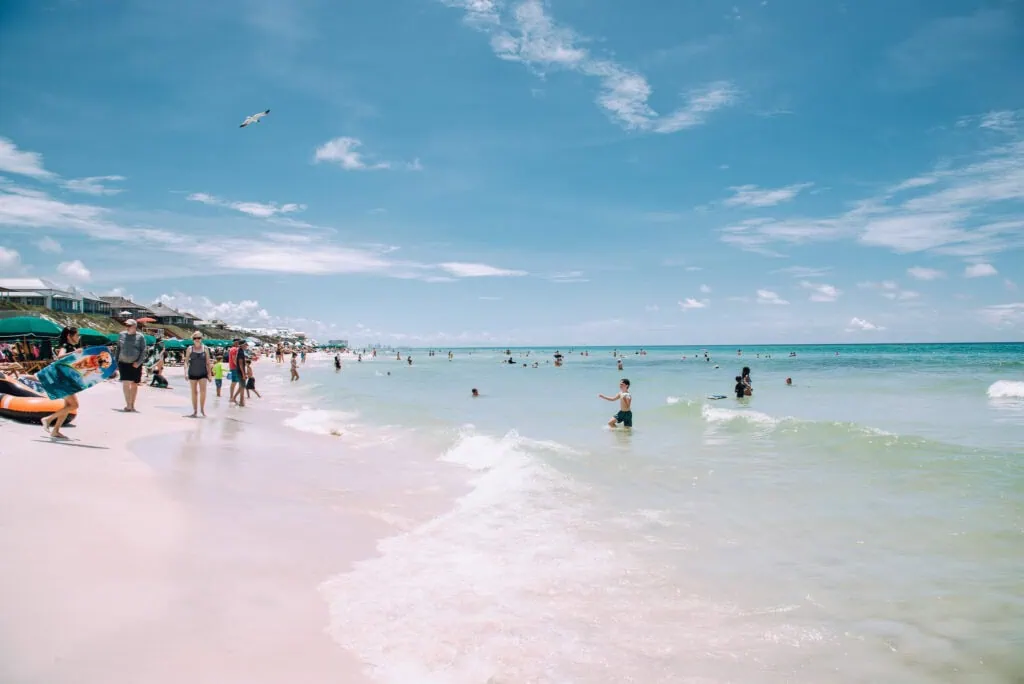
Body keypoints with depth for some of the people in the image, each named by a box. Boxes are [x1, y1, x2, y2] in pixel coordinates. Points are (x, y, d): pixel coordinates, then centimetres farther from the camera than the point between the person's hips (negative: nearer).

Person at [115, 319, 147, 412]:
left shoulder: (140, 337, 0)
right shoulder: (121, 335, 8)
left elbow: (143, 351, -3)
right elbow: (118, 349, 15)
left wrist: (139, 362, -14)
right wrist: (116, 362, 13)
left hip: (135, 365, -1)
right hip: (124, 363, 1)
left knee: (134, 384, 8)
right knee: (125, 383, -12)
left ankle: (132, 405, 18)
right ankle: (128, 405, -11)